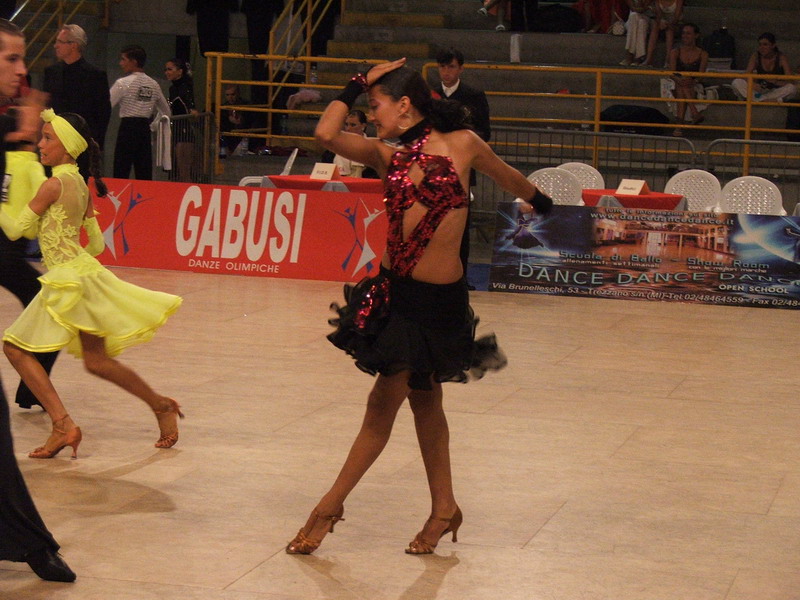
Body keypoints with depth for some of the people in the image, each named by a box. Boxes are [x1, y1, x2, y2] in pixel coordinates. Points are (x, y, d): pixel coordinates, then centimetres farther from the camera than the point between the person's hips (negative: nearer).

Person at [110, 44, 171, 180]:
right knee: (145, 175, 7)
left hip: (128, 129, -6)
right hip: (145, 128, 6)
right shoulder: (153, 84, 10)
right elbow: (167, 113, 17)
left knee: (121, 174, -4)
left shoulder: (123, 83, -8)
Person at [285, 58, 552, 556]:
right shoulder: (387, 155, 5)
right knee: (423, 397, 14)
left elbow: (509, 178, 14)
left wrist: (541, 203, 31)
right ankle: (444, 507, 26)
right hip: (394, 291, 5)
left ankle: (331, 507, 11)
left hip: (439, 298, -5)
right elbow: (326, 133, -8)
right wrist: (358, 84, 0)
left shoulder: (462, 144, -4)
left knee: (385, 401, 1)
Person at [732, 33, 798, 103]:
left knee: (792, 88, -34)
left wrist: (775, 82, -36)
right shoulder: (756, 56, -4)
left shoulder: (781, 57, -11)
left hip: (776, 91, -2)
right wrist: (752, 83, -34)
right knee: (736, 82, -21)